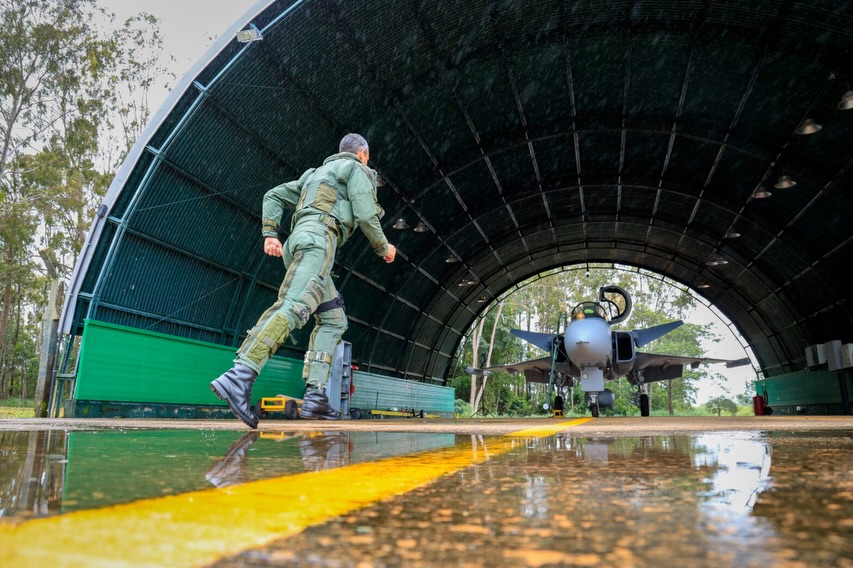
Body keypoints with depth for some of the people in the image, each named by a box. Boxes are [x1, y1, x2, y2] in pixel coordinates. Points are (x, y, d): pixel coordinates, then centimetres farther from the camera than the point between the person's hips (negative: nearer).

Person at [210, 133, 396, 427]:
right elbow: (366, 216, -2)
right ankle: (239, 377, -44)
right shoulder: (356, 170, 12)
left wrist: (269, 235, 15)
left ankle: (314, 395, -6)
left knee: (333, 320, 8)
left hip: (299, 242, 9)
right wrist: (383, 247, 14)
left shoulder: (315, 174, 36)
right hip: (318, 238, -8)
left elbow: (273, 196, 27)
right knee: (292, 308, -26)